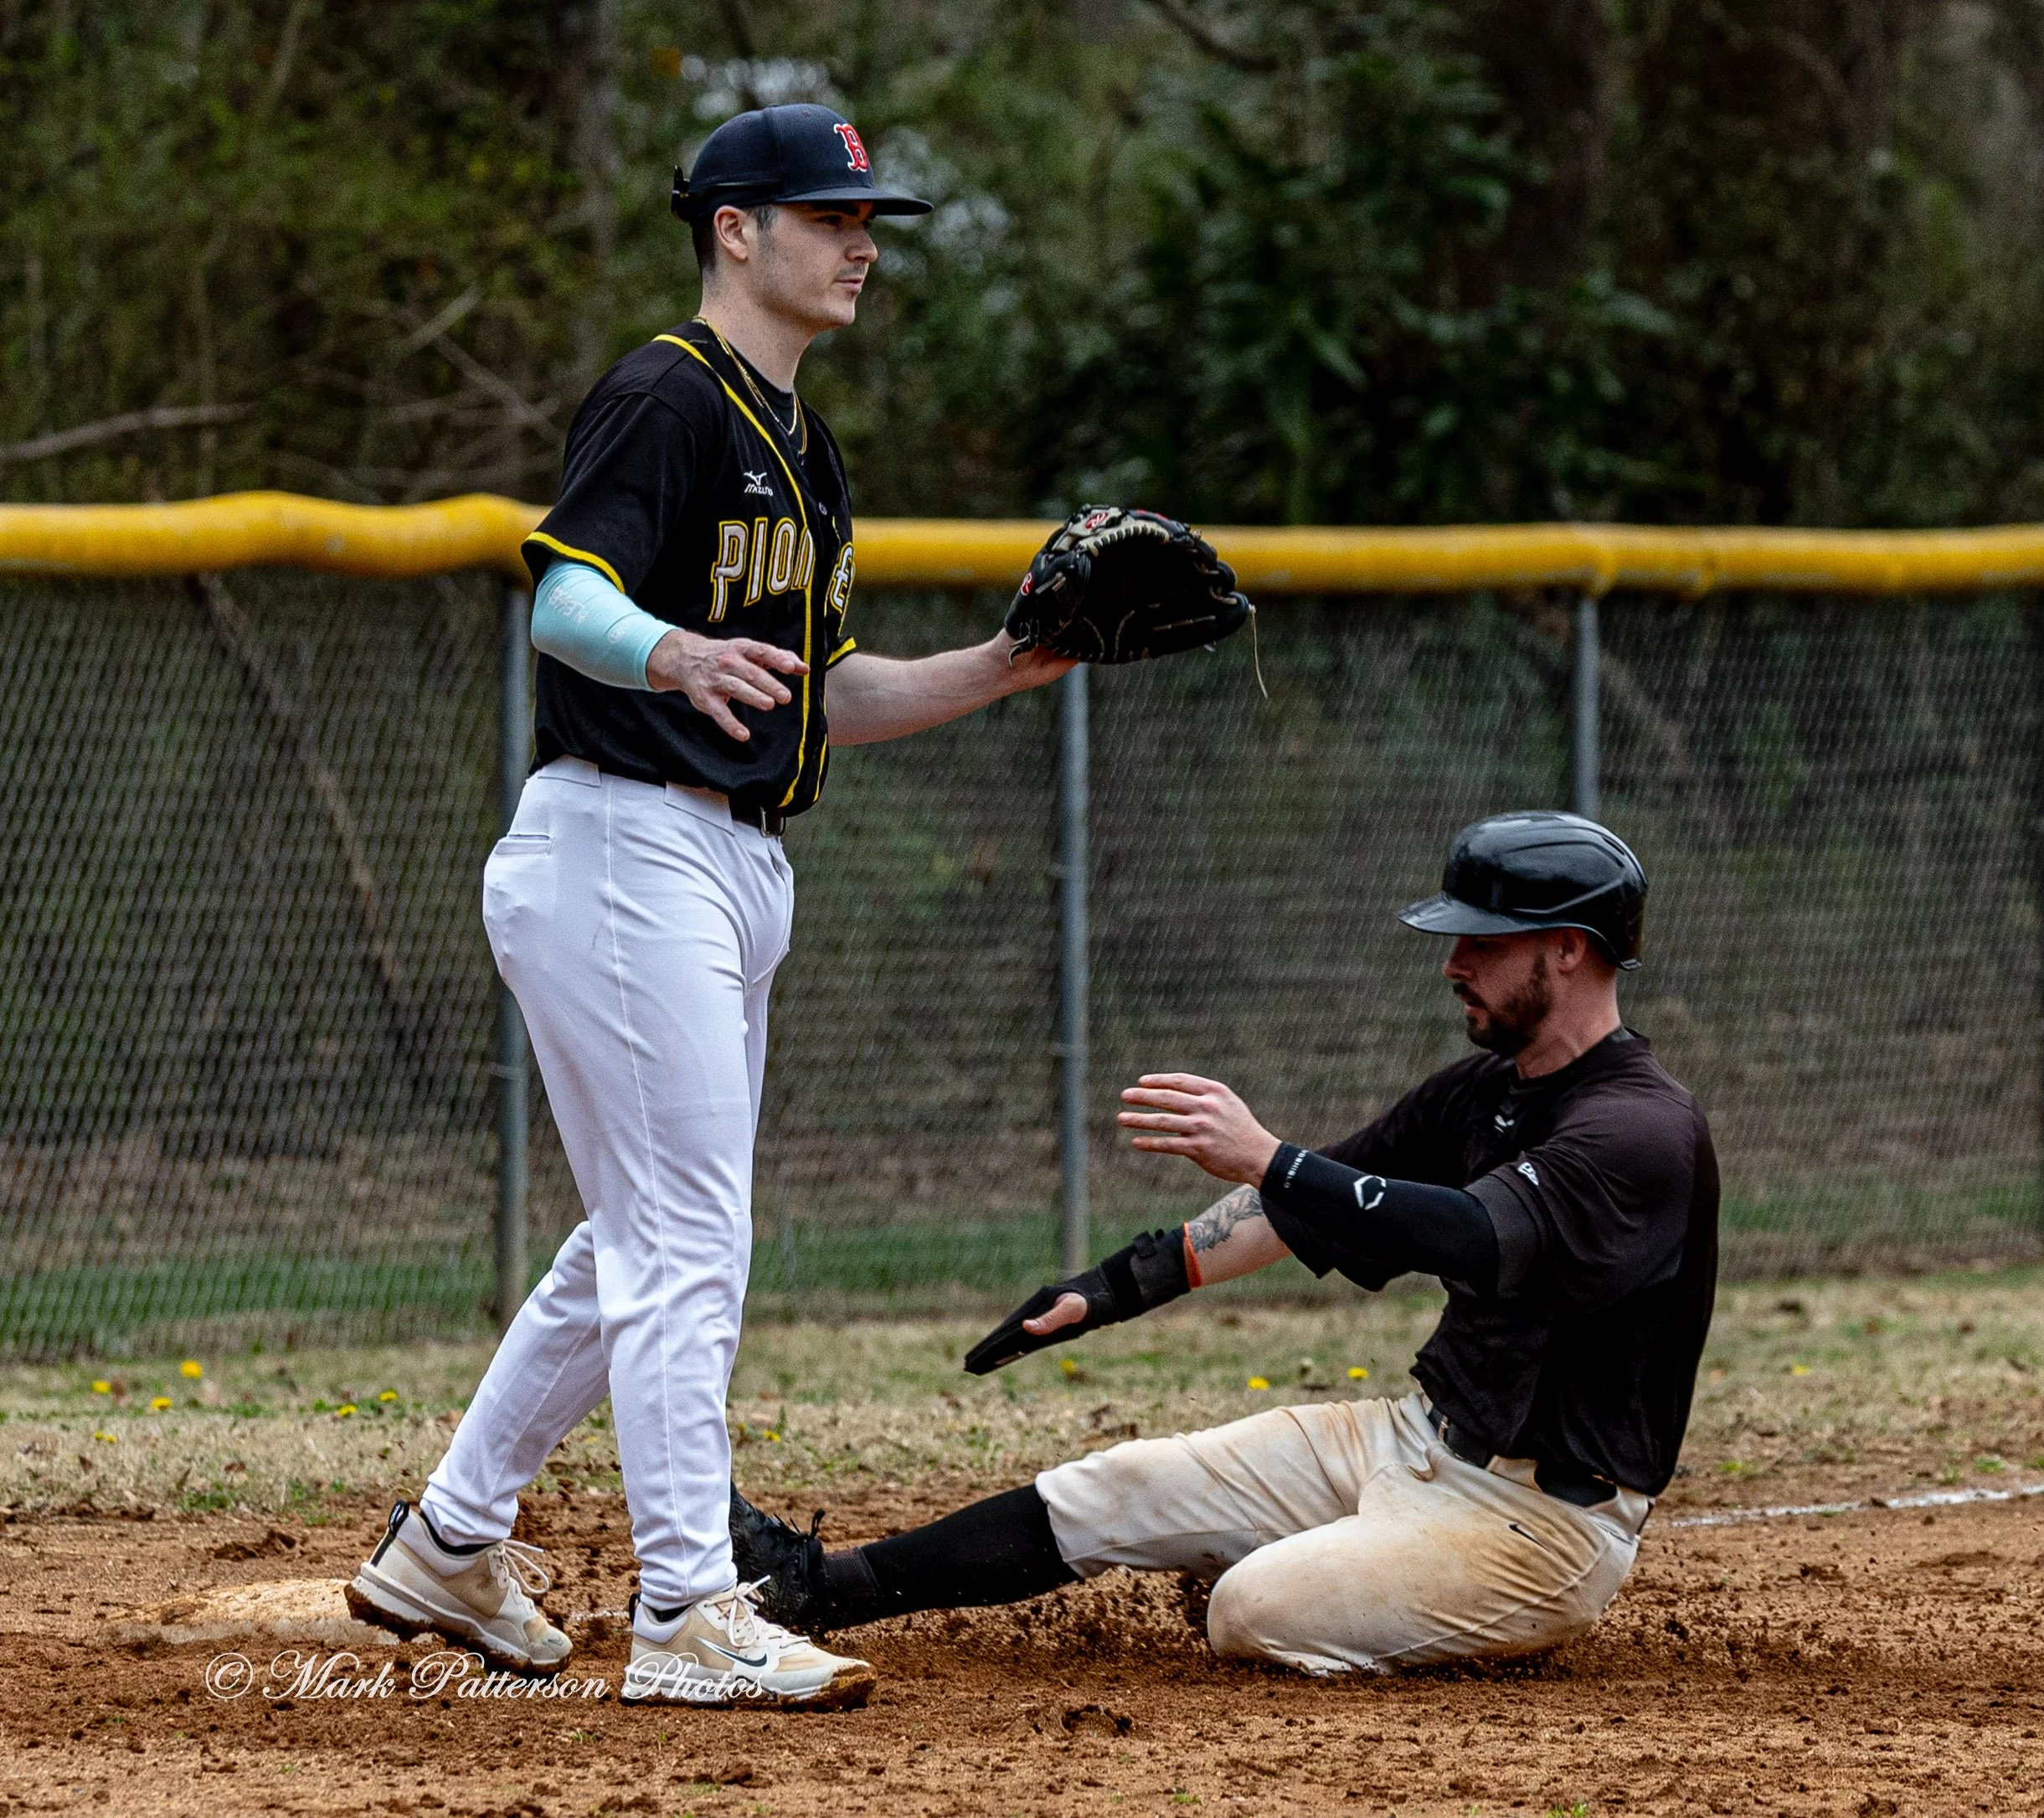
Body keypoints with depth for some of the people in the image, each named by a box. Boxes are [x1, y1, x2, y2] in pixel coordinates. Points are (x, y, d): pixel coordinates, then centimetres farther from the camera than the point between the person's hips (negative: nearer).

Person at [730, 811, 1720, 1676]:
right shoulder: (1482, 1092, 11)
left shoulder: (1643, 1129, -19)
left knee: (1256, 1613, -28)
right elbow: (1300, 1213, 17)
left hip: (1547, 1517, -9)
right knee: (1112, 1493, 4)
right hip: (1419, 1438, 9)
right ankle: (814, 1587, 8)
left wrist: (1264, 1160, -41)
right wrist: (1116, 1288, 10)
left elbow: (1478, 1239, -35)